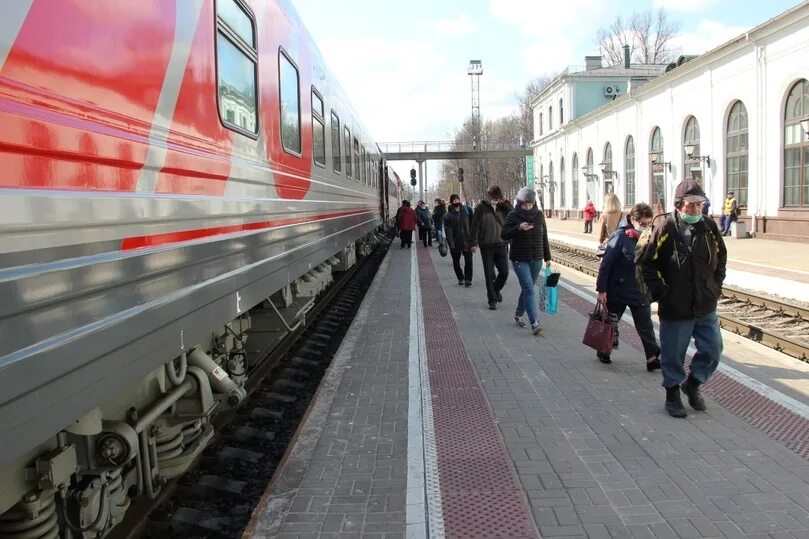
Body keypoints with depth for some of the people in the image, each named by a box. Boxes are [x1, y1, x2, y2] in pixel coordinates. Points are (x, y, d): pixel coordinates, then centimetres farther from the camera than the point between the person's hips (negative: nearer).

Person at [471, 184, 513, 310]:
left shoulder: (503, 207, 5)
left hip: (501, 245, 3)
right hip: (486, 246, -3)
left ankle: (496, 290, 29)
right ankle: (492, 299, 13)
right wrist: (474, 243, -8)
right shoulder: (481, 208, -4)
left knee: (504, 272, 1)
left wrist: (506, 203, -12)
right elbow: (475, 226, -4)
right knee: (489, 274, 2)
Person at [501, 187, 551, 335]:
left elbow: (544, 238, 10)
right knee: (529, 288, -14)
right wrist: (519, 228, -25)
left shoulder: (539, 215, 4)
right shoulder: (513, 216, -6)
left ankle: (518, 315, 32)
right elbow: (503, 235, -10)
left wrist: (547, 257, 11)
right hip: (519, 259, -4)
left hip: (536, 260, 4)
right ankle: (534, 322, -18)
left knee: (527, 288, 13)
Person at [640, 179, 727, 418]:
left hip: (706, 307, 5)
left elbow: (721, 258, 16)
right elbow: (647, 264, -8)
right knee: (673, 355, 6)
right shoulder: (665, 228, -13)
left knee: (712, 350, 11)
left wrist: (716, 287, 8)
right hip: (675, 308, -4)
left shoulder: (709, 227, 0)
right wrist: (661, 293, -11)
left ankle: (692, 384, 34)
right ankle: (673, 395, 26)